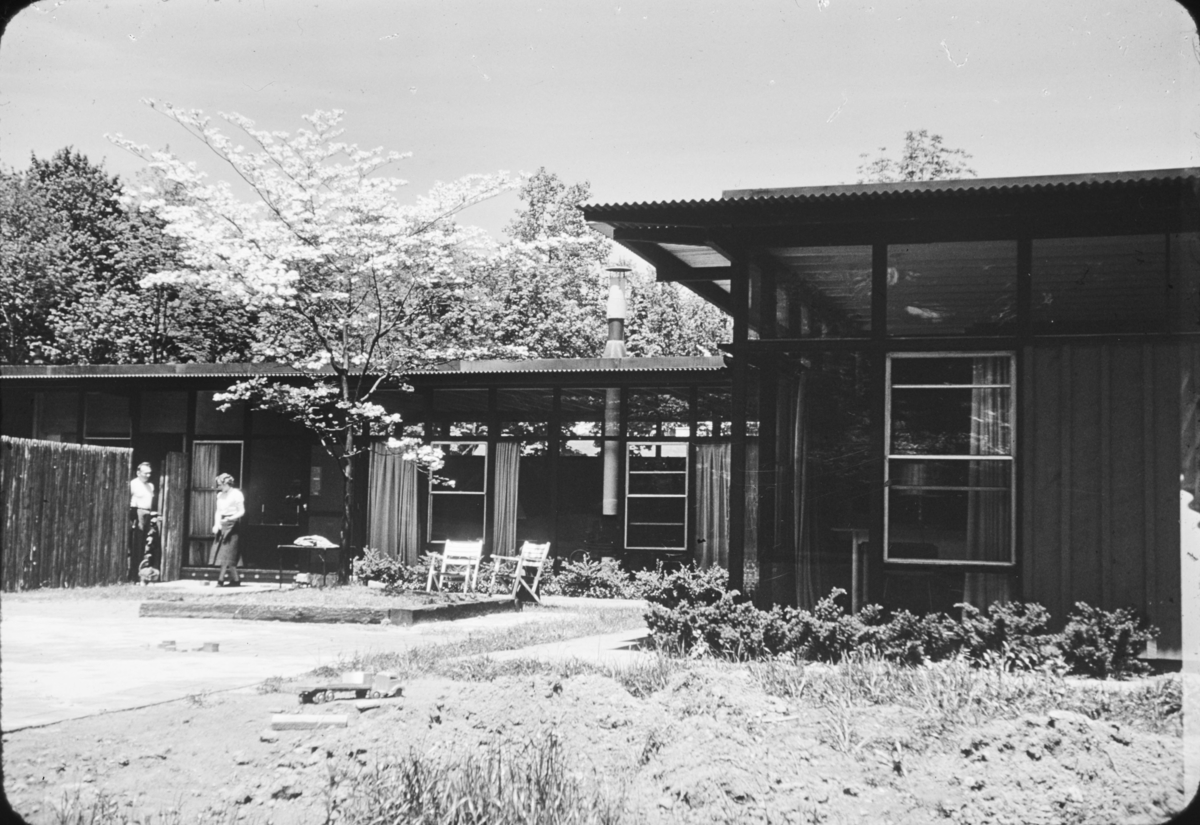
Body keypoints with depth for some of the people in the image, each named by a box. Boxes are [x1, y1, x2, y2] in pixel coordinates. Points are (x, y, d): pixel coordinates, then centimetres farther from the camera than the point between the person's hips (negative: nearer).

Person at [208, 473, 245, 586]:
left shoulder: (236, 494, -6)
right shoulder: (220, 495, 14)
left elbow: (242, 511, -8)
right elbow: (218, 512, 15)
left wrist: (230, 518, -22)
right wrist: (216, 525, -1)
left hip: (232, 525, -7)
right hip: (221, 525, 7)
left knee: (227, 553, -9)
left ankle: (220, 580, -11)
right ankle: (235, 579, 8)